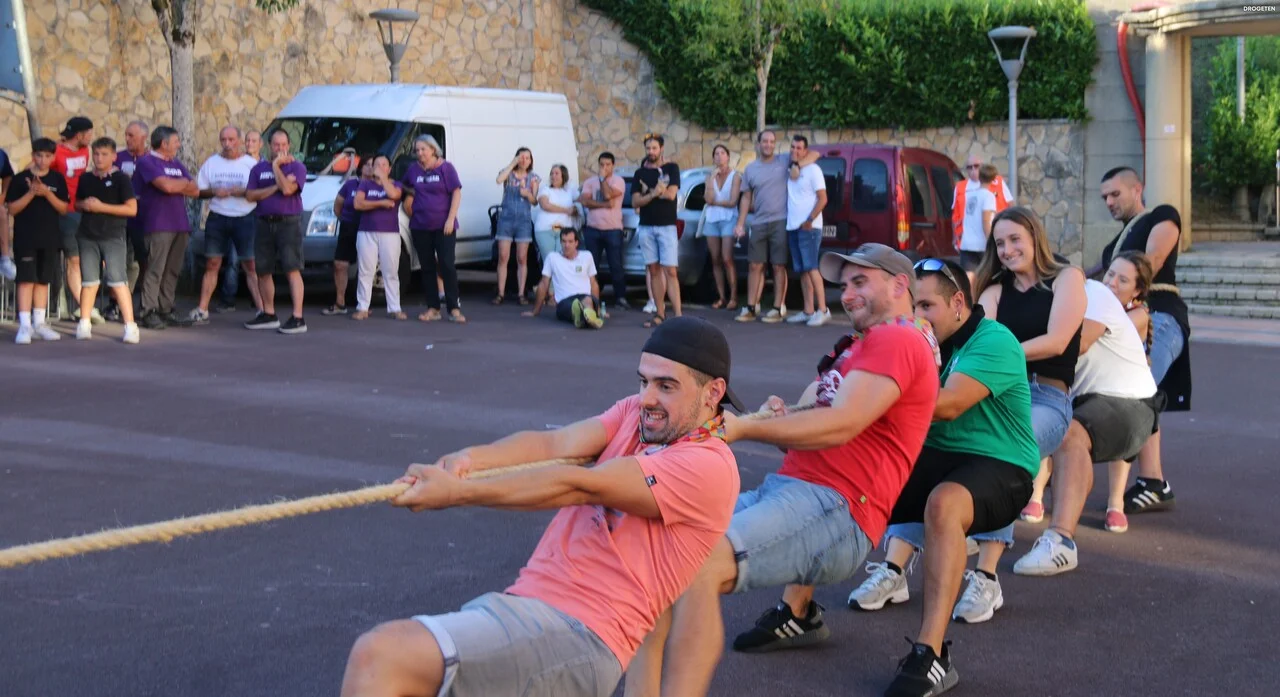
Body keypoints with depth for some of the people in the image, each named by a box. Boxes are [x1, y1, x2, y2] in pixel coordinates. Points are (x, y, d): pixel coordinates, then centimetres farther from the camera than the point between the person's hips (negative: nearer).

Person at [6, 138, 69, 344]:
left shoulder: (58, 180, 6)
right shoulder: (20, 179, -2)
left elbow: (64, 209, 2)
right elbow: (12, 209, -5)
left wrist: (47, 193, -13)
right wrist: (31, 193, -17)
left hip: (50, 239, 3)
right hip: (25, 238, -3)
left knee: (43, 280, 9)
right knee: (26, 279, -7)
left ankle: (39, 323, 17)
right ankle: (25, 325, -7)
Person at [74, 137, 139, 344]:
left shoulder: (121, 179, -5)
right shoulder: (86, 179, 9)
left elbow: (132, 209, -10)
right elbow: (76, 203, 21)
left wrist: (101, 207, -15)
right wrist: (84, 205, -3)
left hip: (113, 236, -4)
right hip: (88, 236, 4)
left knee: (117, 280, -10)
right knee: (89, 280, 10)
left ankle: (130, 326, -9)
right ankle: (84, 323, 19)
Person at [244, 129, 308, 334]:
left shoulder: (296, 167, 1)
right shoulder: (258, 169, 14)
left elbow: (288, 189, -17)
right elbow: (250, 195, 1)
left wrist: (276, 165, -7)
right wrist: (276, 187, -9)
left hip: (288, 223, -5)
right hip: (264, 225, 5)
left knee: (292, 269, -13)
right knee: (263, 271, 9)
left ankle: (298, 318, -16)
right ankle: (268, 315, 22)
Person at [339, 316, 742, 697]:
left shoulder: (709, 466, -9)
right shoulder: (635, 413, 16)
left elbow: (577, 487, -15)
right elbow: (557, 444, -1)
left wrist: (457, 492, -17)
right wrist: (472, 459, -20)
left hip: (579, 637, -9)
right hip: (520, 601, 9)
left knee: (377, 657, -23)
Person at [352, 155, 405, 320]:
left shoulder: (395, 184, 10)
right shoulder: (365, 184, 11)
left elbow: (393, 194, -15)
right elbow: (358, 203, -5)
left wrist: (382, 176, -6)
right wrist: (381, 203, -10)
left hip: (390, 233, 0)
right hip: (367, 233, 0)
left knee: (391, 272, 0)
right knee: (366, 271, -1)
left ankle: (394, 308, 2)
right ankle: (362, 308, 2)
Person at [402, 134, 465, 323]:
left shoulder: (445, 167, -3)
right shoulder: (413, 170, 7)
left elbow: (456, 194, -6)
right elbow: (407, 191, 21)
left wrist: (450, 219, -13)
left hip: (443, 226, -4)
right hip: (420, 227, 4)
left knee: (447, 265, -7)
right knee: (427, 267, 6)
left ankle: (454, 309, -5)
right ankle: (433, 308, 12)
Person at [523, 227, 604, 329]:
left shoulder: (587, 256, 18)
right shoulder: (552, 257, 12)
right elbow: (543, 284, 16)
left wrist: (597, 305, 17)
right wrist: (535, 312, 18)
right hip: (564, 302, -1)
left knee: (588, 300, -40)